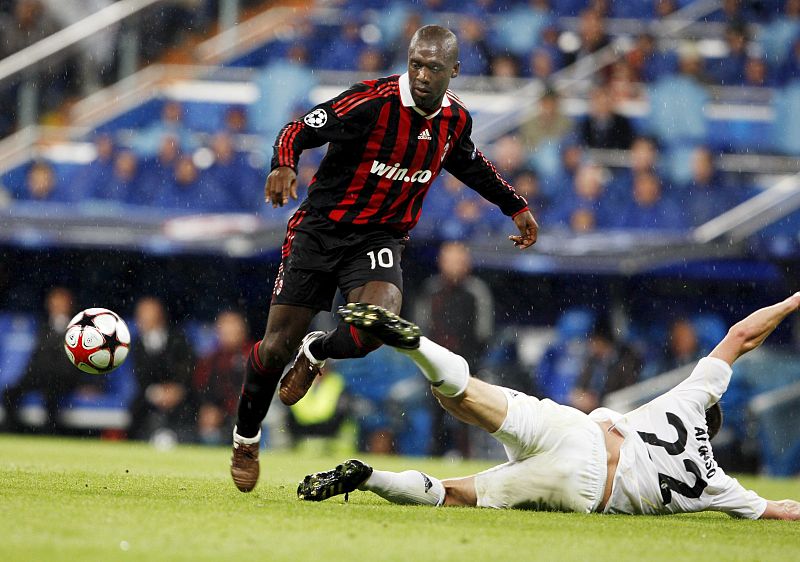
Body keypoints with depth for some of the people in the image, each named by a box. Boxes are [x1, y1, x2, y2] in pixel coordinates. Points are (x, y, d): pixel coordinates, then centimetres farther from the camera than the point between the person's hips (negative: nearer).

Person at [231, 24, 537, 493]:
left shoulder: (456, 120, -2)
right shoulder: (372, 101, -20)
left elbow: (469, 164, 21)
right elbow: (298, 132, -16)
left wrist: (516, 206, 24)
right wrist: (284, 166, -37)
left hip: (379, 240, 3)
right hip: (320, 230, -3)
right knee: (277, 345, -2)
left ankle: (316, 352, 7)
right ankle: (246, 438, 25)